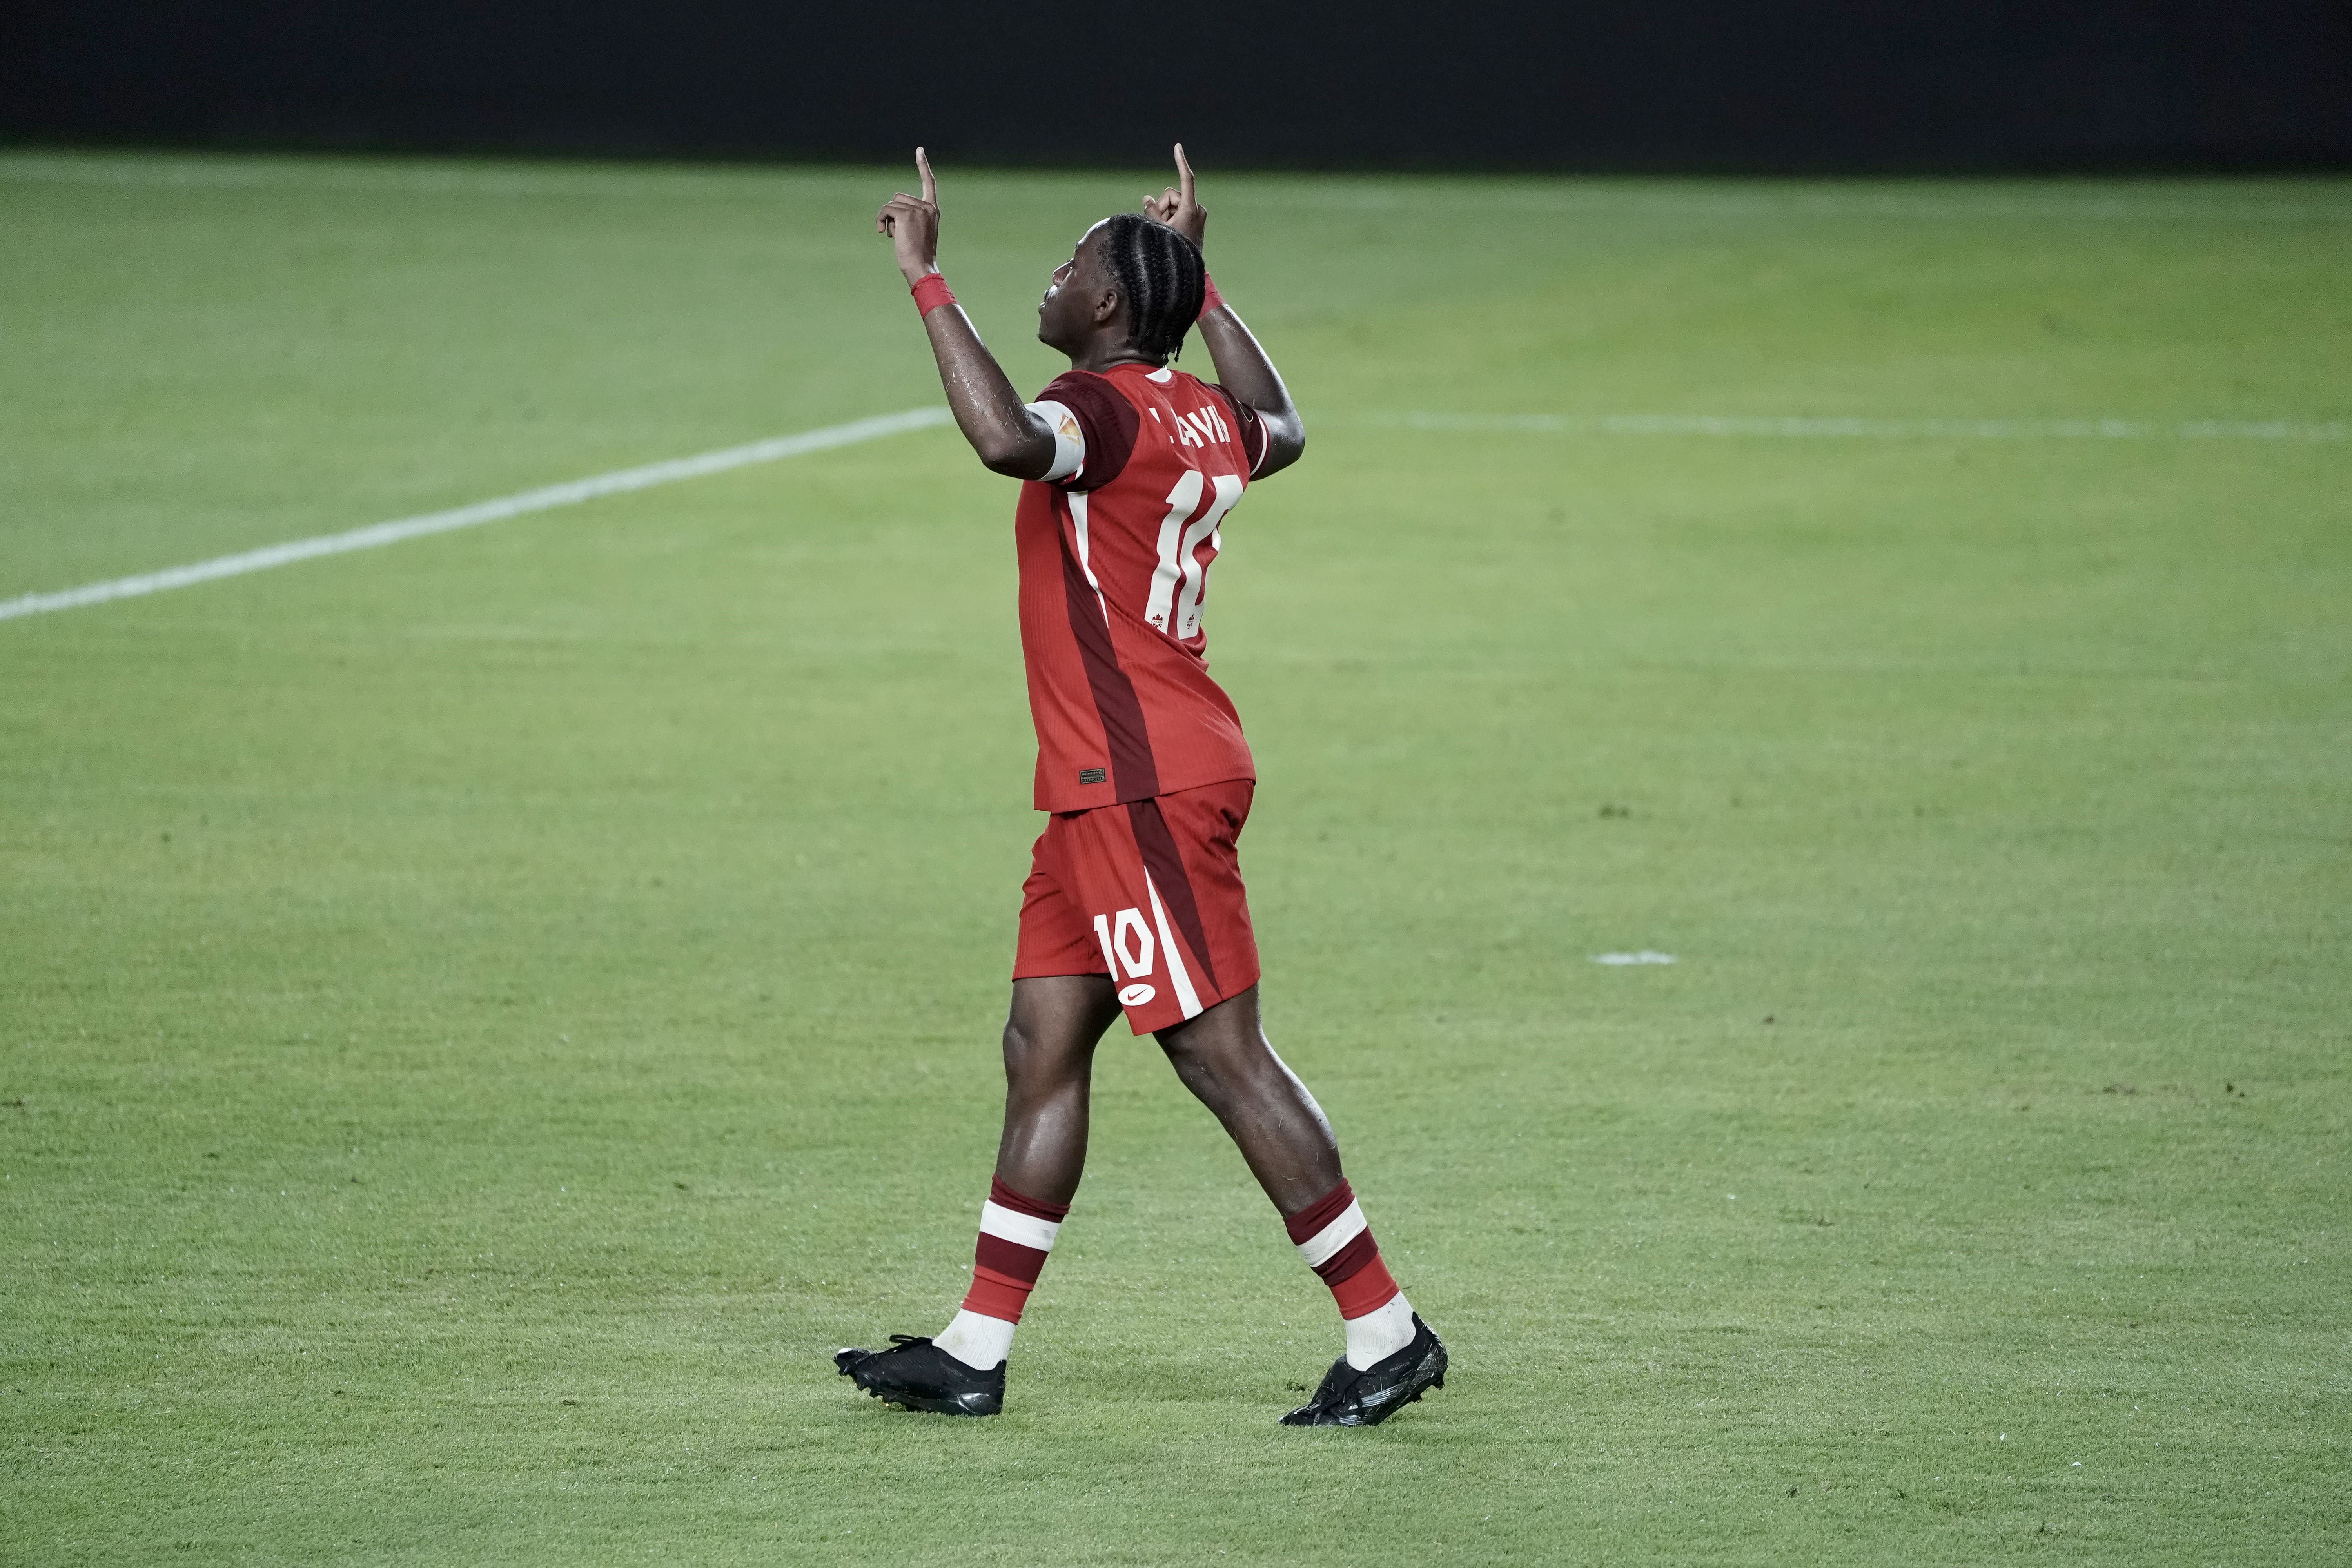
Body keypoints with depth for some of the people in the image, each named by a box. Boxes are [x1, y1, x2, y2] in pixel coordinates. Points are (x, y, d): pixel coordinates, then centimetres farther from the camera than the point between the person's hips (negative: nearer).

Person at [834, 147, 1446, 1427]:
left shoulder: (1109, 405, -15)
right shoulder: (1203, 418, 12)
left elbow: (1010, 440, -39)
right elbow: (1282, 433, 37)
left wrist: (928, 281, -30)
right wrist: (1198, 284, 38)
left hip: (1144, 789, -10)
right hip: (1109, 790, 10)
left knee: (1222, 1056, -8)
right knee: (1042, 1051, 11)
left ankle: (1386, 1332, -5)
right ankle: (975, 1354, 14)